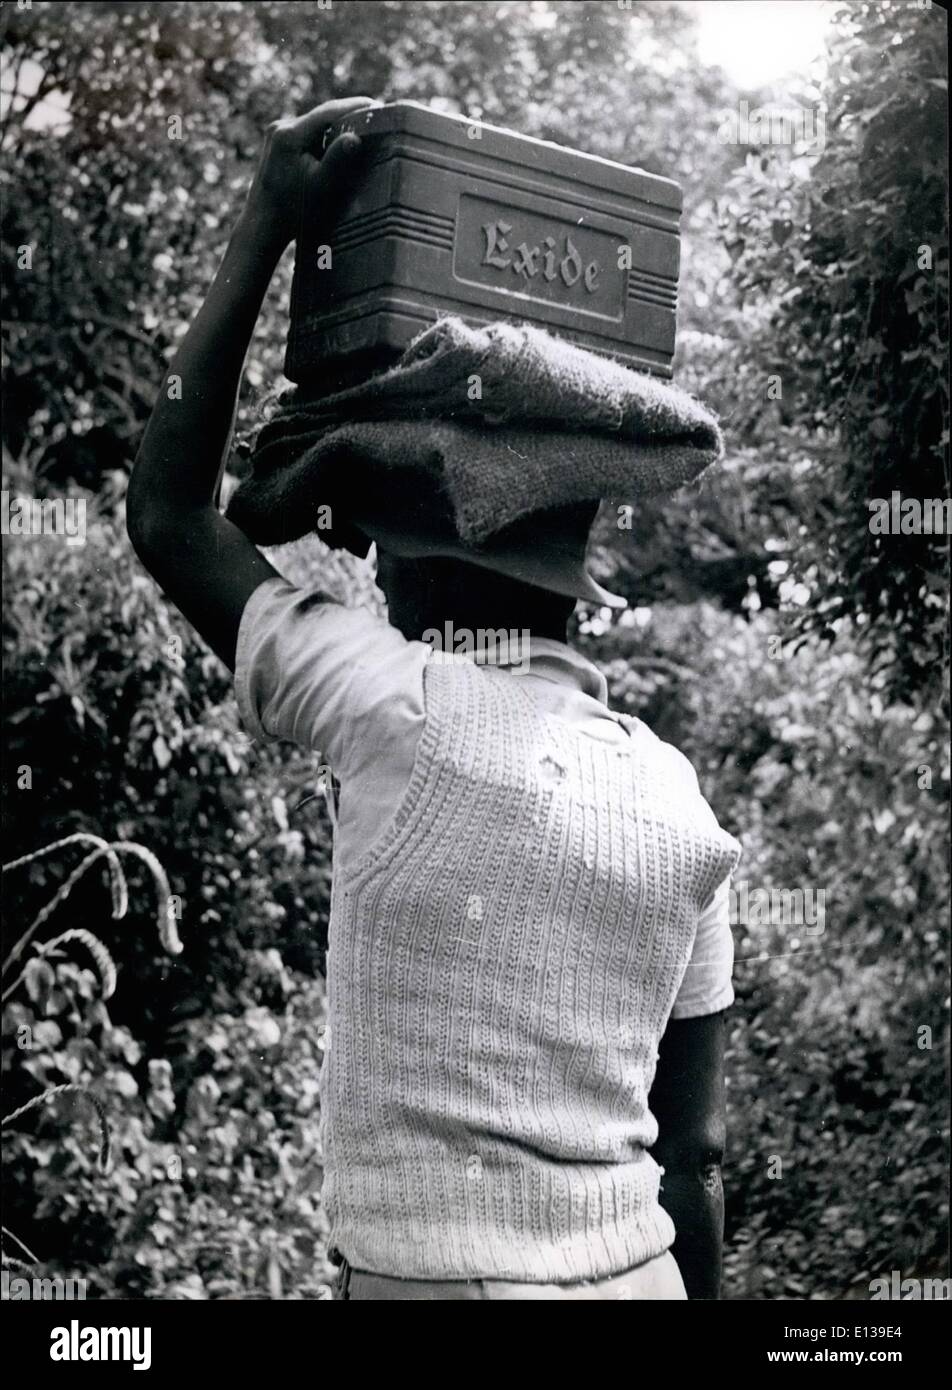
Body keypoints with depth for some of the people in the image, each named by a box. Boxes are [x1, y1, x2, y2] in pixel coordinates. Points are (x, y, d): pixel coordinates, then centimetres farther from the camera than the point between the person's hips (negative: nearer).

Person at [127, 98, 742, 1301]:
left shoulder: (407, 716, -16)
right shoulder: (678, 800, 1)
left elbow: (168, 519, -5)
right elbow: (694, 1148, 5)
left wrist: (265, 226, -3)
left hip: (440, 1271, -5)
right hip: (637, 1272, 6)